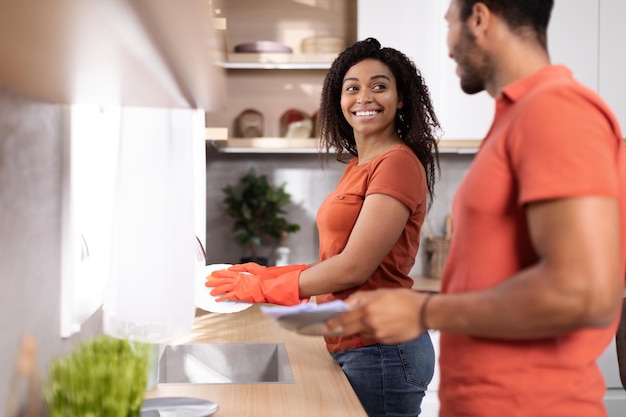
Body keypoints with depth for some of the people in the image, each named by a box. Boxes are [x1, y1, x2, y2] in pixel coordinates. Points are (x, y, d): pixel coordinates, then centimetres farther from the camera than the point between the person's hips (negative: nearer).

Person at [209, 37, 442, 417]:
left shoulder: (398, 163, -15)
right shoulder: (358, 166, 12)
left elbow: (355, 267, -18)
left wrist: (264, 288, -8)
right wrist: (269, 274, 5)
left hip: (380, 349, -8)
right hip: (353, 347, 8)